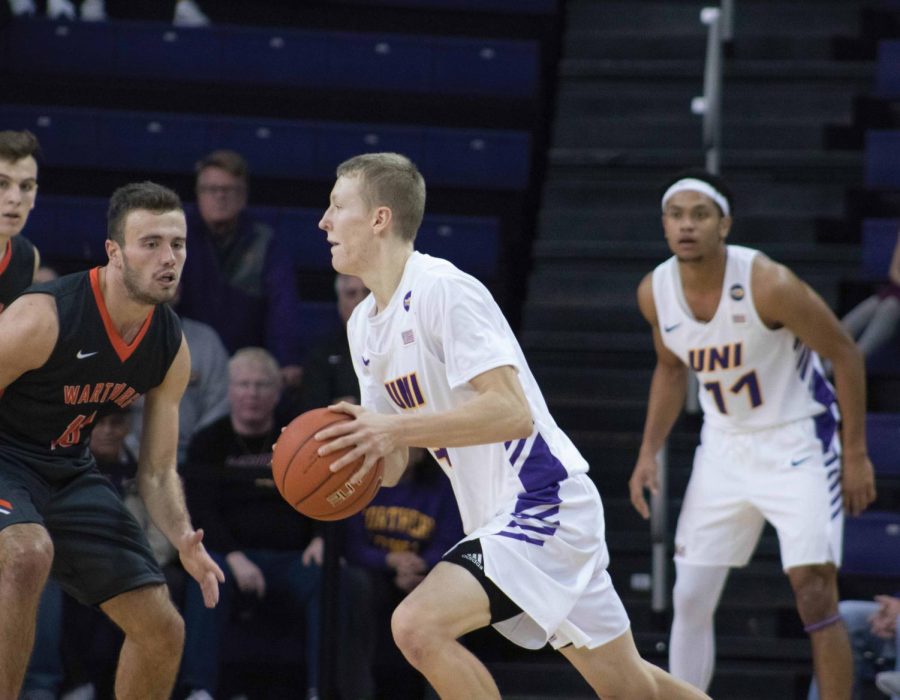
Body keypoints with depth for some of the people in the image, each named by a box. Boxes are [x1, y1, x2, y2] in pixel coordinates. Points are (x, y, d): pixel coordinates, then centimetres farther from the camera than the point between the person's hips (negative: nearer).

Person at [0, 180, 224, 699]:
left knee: (163, 631, 3)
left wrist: (184, 539, -17)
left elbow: (158, 471, 1)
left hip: (70, 470, 7)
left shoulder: (172, 348, -6)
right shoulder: (45, 317, -27)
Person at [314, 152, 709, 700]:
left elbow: (512, 411, -26)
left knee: (419, 626, -23)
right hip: (499, 519, 10)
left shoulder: (443, 289, -16)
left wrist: (396, 427, -29)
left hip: (543, 503, -10)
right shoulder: (365, 324, 12)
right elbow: (392, 467, 14)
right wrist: (358, 441, -8)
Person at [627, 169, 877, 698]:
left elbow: (846, 355, -14)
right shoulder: (655, 292, -7)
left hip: (797, 443, -5)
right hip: (724, 448, 5)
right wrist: (650, 452, 5)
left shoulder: (768, 284, -24)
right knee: (691, 600, 3)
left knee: (815, 594, -13)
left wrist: (856, 455, -13)